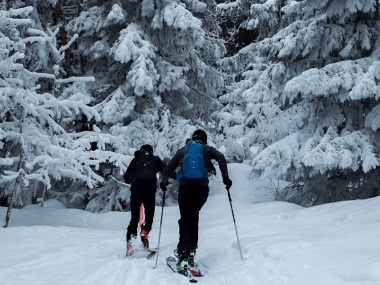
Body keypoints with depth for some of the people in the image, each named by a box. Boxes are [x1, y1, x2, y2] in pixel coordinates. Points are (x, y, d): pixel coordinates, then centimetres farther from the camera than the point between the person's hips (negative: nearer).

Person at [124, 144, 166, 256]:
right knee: (149, 215, 12)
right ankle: (145, 231, -17)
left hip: (136, 189, 2)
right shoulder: (155, 160, 18)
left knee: (134, 218, 6)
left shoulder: (136, 160, 21)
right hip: (150, 189, -1)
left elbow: (126, 177, 22)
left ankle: (130, 241, -10)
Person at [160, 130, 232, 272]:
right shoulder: (207, 149, 18)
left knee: (186, 220, -2)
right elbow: (220, 157, -3)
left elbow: (168, 169, 21)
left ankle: (184, 255, -16)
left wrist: (164, 182, 37)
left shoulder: (182, 150, 22)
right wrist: (225, 177, -1)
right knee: (193, 216, 20)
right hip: (202, 187, 0)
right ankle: (191, 249, 11)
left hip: (185, 187, 0)